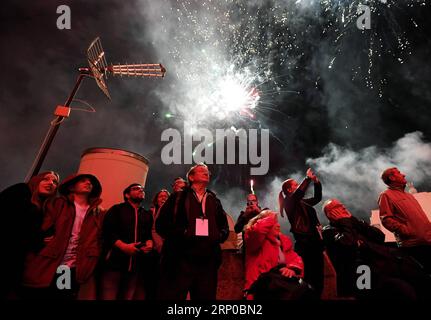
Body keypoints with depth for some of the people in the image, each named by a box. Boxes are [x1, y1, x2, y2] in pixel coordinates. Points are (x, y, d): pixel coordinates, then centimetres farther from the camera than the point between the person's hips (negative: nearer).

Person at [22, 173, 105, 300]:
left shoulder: (99, 213, 11)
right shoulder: (57, 203, 4)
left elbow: (99, 240, 6)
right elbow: (41, 230, -3)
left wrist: (88, 267, -5)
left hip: (74, 271, 2)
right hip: (45, 268, -2)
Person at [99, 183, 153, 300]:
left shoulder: (148, 215, 22)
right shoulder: (117, 209, 8)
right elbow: (107, 230, -4)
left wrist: (149, 243, -3)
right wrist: (123, 246, -16)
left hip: (136, 265, 4)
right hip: (115, 260, -4)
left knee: (128, 297, 6)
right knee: (108, 297, -7)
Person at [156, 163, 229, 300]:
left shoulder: (215, 201, 23)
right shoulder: (178, 197, 11)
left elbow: (225, 227, 20)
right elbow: (161, 223, 2)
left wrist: (219, 236, -1)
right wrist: (181, 234, -12)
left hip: (208, 261, 4)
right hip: (180, 259, -3)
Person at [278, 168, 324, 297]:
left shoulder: (302, 202, 18)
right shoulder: (289, 202, -4)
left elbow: (317, 198, 28)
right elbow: (299, 193, -25)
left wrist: (316, 182, 15)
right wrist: (308, 178, -16)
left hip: (314, 242, 8)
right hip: (304, 244, -8)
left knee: (318, 276, 12)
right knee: (307, 277, -5)